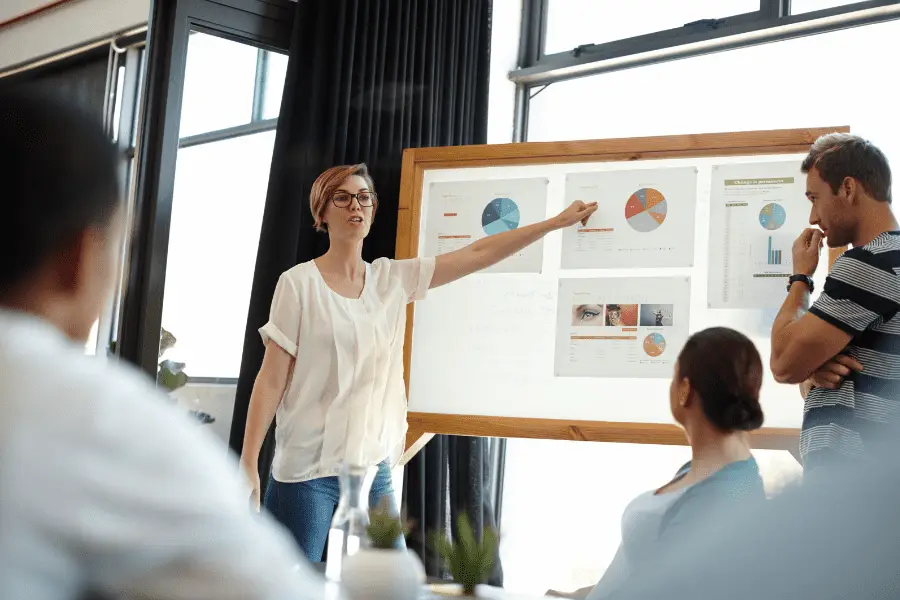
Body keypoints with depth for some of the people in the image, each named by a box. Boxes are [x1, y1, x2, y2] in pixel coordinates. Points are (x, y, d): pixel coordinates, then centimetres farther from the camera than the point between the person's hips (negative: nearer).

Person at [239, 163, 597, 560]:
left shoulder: (393, 279, 7)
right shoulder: (299, 283, -5)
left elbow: (477, 254, 9)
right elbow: (271, 380, -6)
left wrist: (557, 222, 10)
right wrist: (248, 462, -11)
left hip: (373, 467, 5)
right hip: (306, 471, -4)